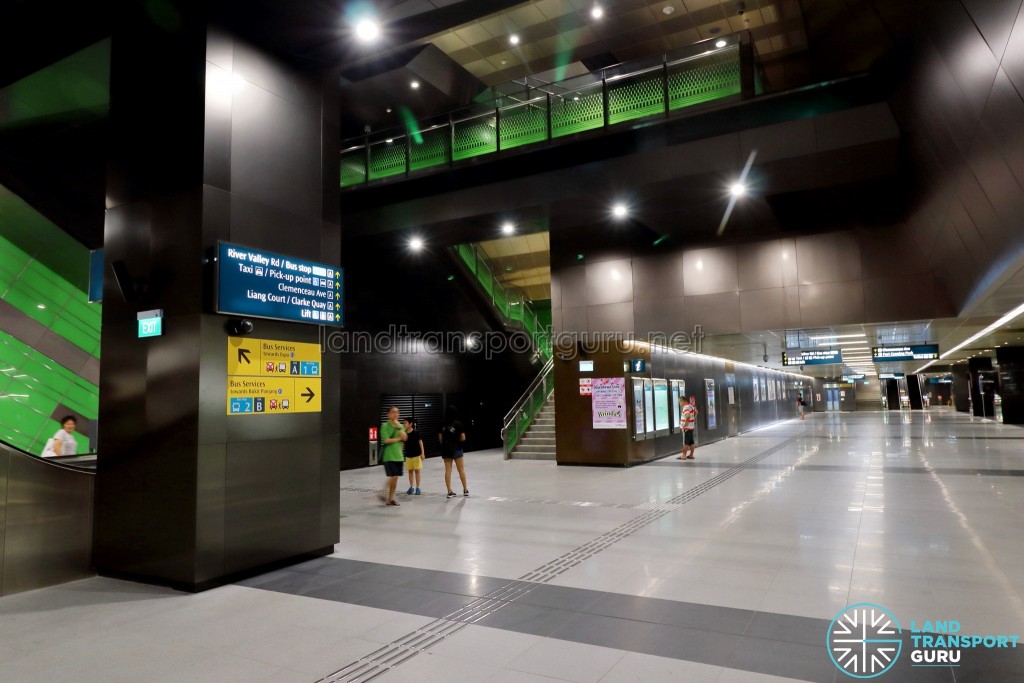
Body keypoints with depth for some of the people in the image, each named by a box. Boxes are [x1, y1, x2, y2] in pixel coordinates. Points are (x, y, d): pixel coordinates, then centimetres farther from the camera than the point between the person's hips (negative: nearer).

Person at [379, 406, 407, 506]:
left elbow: (405, 438, -5)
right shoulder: (385, 426, -6)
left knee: (395, 478, 7)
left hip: (399, 456, 5)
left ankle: (391, 498, 17)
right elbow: (386, 440, -17)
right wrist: (398, 439, -7)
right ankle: (384, 494, 9)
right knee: (392, 477, -11)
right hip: (389, 456, -5)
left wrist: (398, 427, -13)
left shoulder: (400, 426, 10)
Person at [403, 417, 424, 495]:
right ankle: (411, 487, 18)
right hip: (408, 455, 4)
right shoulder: (404, 434, 0)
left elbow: (420, 442, -6)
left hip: (416, 454, -4)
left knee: (417, 471, 2)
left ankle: (417, 488, 9)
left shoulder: (416, 433, -10)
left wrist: (422, 453, -8)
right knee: (410, 471, 8)